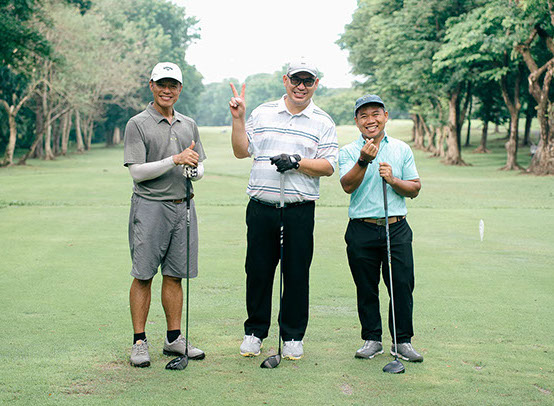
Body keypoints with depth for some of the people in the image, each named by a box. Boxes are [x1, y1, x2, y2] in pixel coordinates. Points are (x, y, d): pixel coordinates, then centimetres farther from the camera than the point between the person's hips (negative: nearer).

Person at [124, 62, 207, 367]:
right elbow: (137, 171, -10)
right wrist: (175, 160, -17)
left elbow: (199, 168, 17)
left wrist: (194, 169, -7)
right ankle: (139, 342, 4)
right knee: (143, 276, -2)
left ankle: (174, 339, 15)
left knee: (174, 276, 8)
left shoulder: (189, 125, 15)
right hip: (150, 205, -5)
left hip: (183, 205, 5)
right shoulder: (138, 124, -2)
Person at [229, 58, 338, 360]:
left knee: (297, 273, 3)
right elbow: (242, 151, 9)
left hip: (300, 210, -1)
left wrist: (297, 162, -16)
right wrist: (238, 119, -2)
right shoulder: (262, 113, 10)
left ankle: (293, 337, 16)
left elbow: (328, 166, -2)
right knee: (258, 270, 6)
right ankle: (254, 332, 20)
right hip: (261, 207, 1)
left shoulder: (323, 122, 5)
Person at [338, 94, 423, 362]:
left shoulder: (402, 149, 9)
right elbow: (347, 185, -12)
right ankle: (371, 339, 18)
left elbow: (414, 189, 8)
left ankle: (402, 341, 12)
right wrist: (363, 161, -26)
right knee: (366, 288, 5)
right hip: (362, 230, -1)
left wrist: (393, 180, -10)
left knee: (403, 285, 0)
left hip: (397, 229, 1)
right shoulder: (349, 151, 4)